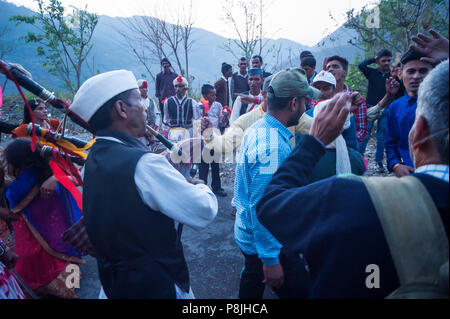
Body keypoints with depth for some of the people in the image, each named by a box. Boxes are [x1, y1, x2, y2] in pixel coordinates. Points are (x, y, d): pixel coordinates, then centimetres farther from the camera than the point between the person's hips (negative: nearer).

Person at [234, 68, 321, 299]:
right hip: (266, 243, -9)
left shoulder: (257, 130, 2)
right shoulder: (273, 147, -29)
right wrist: (270, 260, -23)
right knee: (300, 292, 5)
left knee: (252, 286, 26)